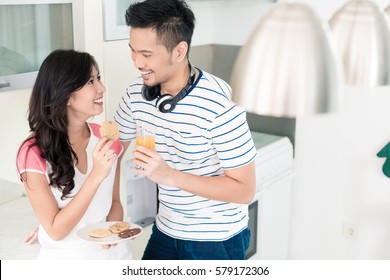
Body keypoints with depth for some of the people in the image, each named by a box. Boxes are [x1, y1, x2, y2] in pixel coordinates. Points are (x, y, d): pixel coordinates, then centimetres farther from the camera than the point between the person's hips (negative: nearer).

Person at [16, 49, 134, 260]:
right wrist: (96, 176, -28)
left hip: (114, 252, 3)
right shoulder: (34, 153, -20)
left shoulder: (105, 138, -9)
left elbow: (114, 201, 4)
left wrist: (113, 228, -16)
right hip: (65, 258, -3)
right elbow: (55, 231, -19)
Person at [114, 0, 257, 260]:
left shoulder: (220, 103, -25)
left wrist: (170, 175, -30)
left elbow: (245, 190, -21)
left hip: (216, 240, -5)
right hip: (165, 231, 5)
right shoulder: (137, 93, -8)